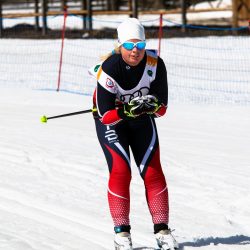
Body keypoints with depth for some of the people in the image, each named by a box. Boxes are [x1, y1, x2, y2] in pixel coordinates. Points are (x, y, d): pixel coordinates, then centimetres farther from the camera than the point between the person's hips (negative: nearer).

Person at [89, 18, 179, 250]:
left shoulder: (155, 64, -21)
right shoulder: (109, 69, -30)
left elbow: (162, 109, -14)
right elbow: (105, 114, -28)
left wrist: (153, 106, -36)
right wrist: (127, 110, -43)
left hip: (142, 119, 3)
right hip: (110, 120, -3)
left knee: (152, 171, -5)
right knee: (120, 170, -15)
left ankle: (162, 229, 3)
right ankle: (121, 231, -5)